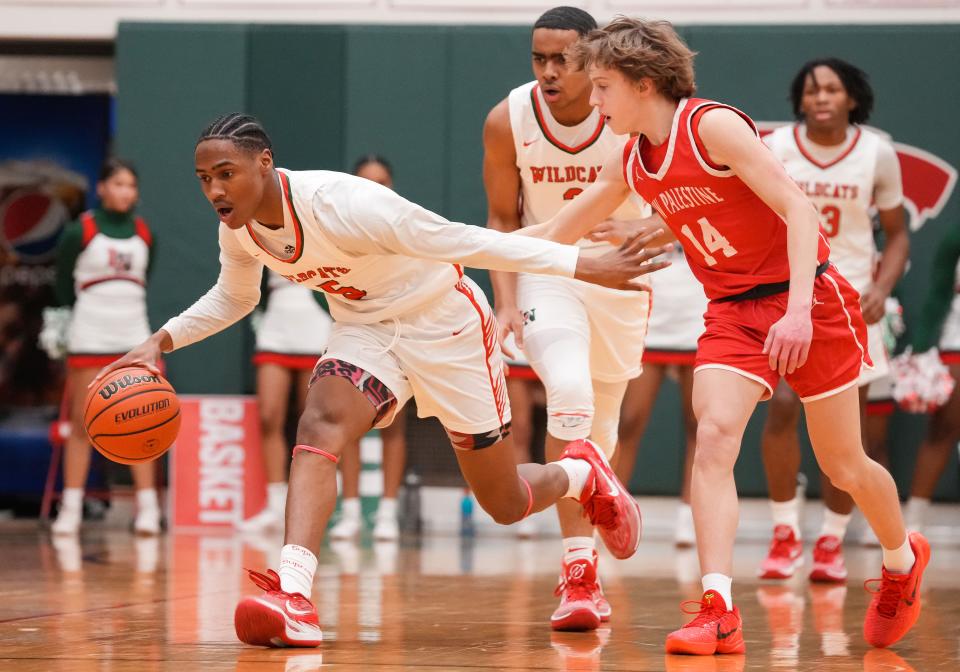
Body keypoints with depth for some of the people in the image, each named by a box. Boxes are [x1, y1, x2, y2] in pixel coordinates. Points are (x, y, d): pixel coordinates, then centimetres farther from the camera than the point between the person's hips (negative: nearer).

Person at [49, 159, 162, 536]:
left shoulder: (143, 234, 7)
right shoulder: (79, 232, -5)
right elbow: (64, 288, 4)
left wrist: (125, 313, 13)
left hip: (134, 337, 3)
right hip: (89, 340, -3)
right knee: (81, 426, -1)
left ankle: (148, 509, -1)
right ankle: (71, 510, 3)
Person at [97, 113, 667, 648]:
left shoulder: (340, 205, -35)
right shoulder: (239, 228, -11)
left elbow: (466, 243, -32)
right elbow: (232, 298, 14)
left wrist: (588, 268, -32)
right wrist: (160, 342, -1)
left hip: (445, 323, -5)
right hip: (364, 329, 5)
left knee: (505, 504, 6)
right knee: (319, 427, -27)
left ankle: (585, 475, 41)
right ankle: (293, 601, -39)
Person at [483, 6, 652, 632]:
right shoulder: (508, 121, -15)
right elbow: (504, 219, -2)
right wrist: (506, 301, -12)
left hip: (619, 276, 2)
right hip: (546, 271, -1)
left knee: (602, 424, 13)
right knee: (570, 397, -25)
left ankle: (584, 558, 38)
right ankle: (580, 575, -23)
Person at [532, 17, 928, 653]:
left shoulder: (713, 126, -18)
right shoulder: (629, 164, 4)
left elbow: (797, 209, -22)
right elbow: (561, 231, 20)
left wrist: (799, 312, -31)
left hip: (807, 299, -5)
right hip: (733, 311, 5)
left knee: (844, 465, 6)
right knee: (714, 436, -19)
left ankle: (903, 559, 37)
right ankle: (719, 612, -26)